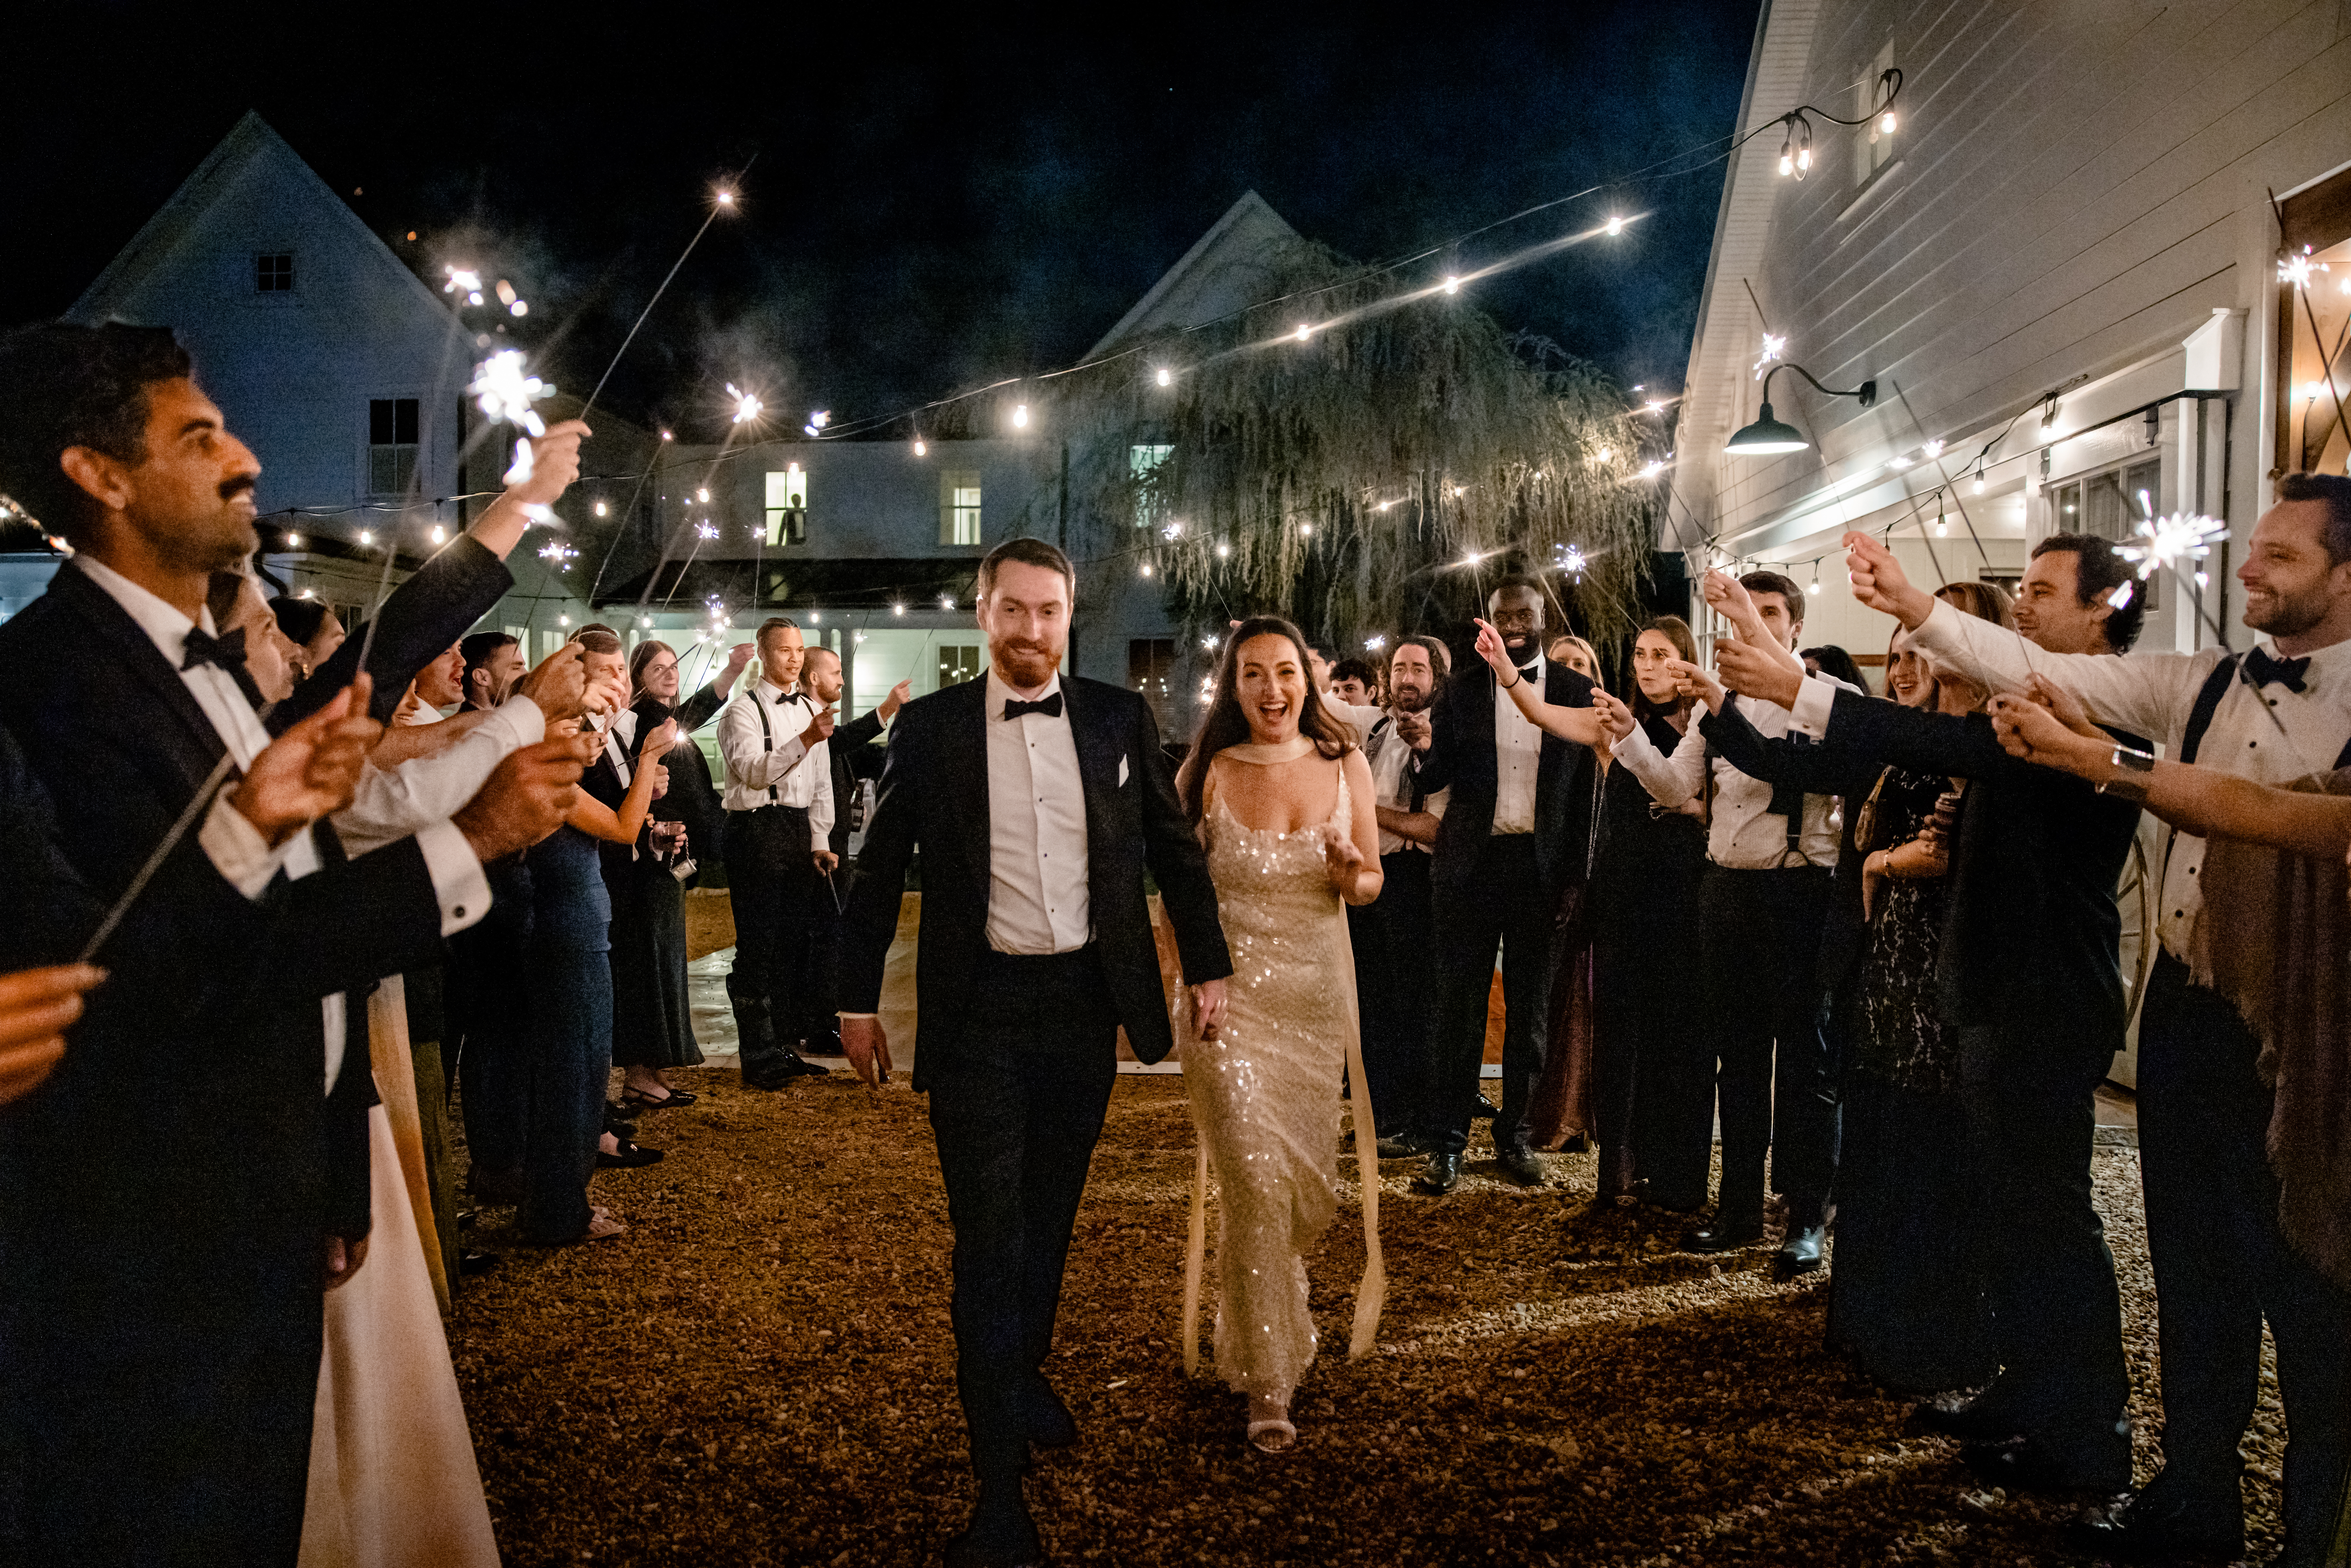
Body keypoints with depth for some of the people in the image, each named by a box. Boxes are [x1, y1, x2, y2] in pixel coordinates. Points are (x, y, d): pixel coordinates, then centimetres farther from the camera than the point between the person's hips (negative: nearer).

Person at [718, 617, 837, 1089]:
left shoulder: (811, 710, 15)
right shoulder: (743, 710, -6)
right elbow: (755, 771, -21)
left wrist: (820, 842, 11)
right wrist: (805, 740, -32)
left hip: (799, 830, 7)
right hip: (756, 831, -7)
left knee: (796, 942, 11)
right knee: (758, 945, -5)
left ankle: (787, 1045, 21)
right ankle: (758, 1056, 1)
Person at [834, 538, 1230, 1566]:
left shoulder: (1119, 719, 2)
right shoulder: (929, 728, -3)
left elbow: (1176, 848, 9)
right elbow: (880, 871, 3)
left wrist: (1209, 967, 7)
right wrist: (857, 998, 4)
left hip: (1086, 1004, 3)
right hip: (978, 1011, -2)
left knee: (1051, 1216, 20)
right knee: (989, 1240, -1)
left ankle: (1026, 1374, 46)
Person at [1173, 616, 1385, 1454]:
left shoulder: (1344, 765, 0)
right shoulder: (1205, 773, -5)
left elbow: (1370, 883, 8)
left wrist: (1349, 871, -15)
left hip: (1316, 993, 3)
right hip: (1227, 992, -3)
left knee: (1306, 1180, 12)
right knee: (1252, 1175, -12)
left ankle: (1254, 1315, 44)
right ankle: (1267, 1383, 1)